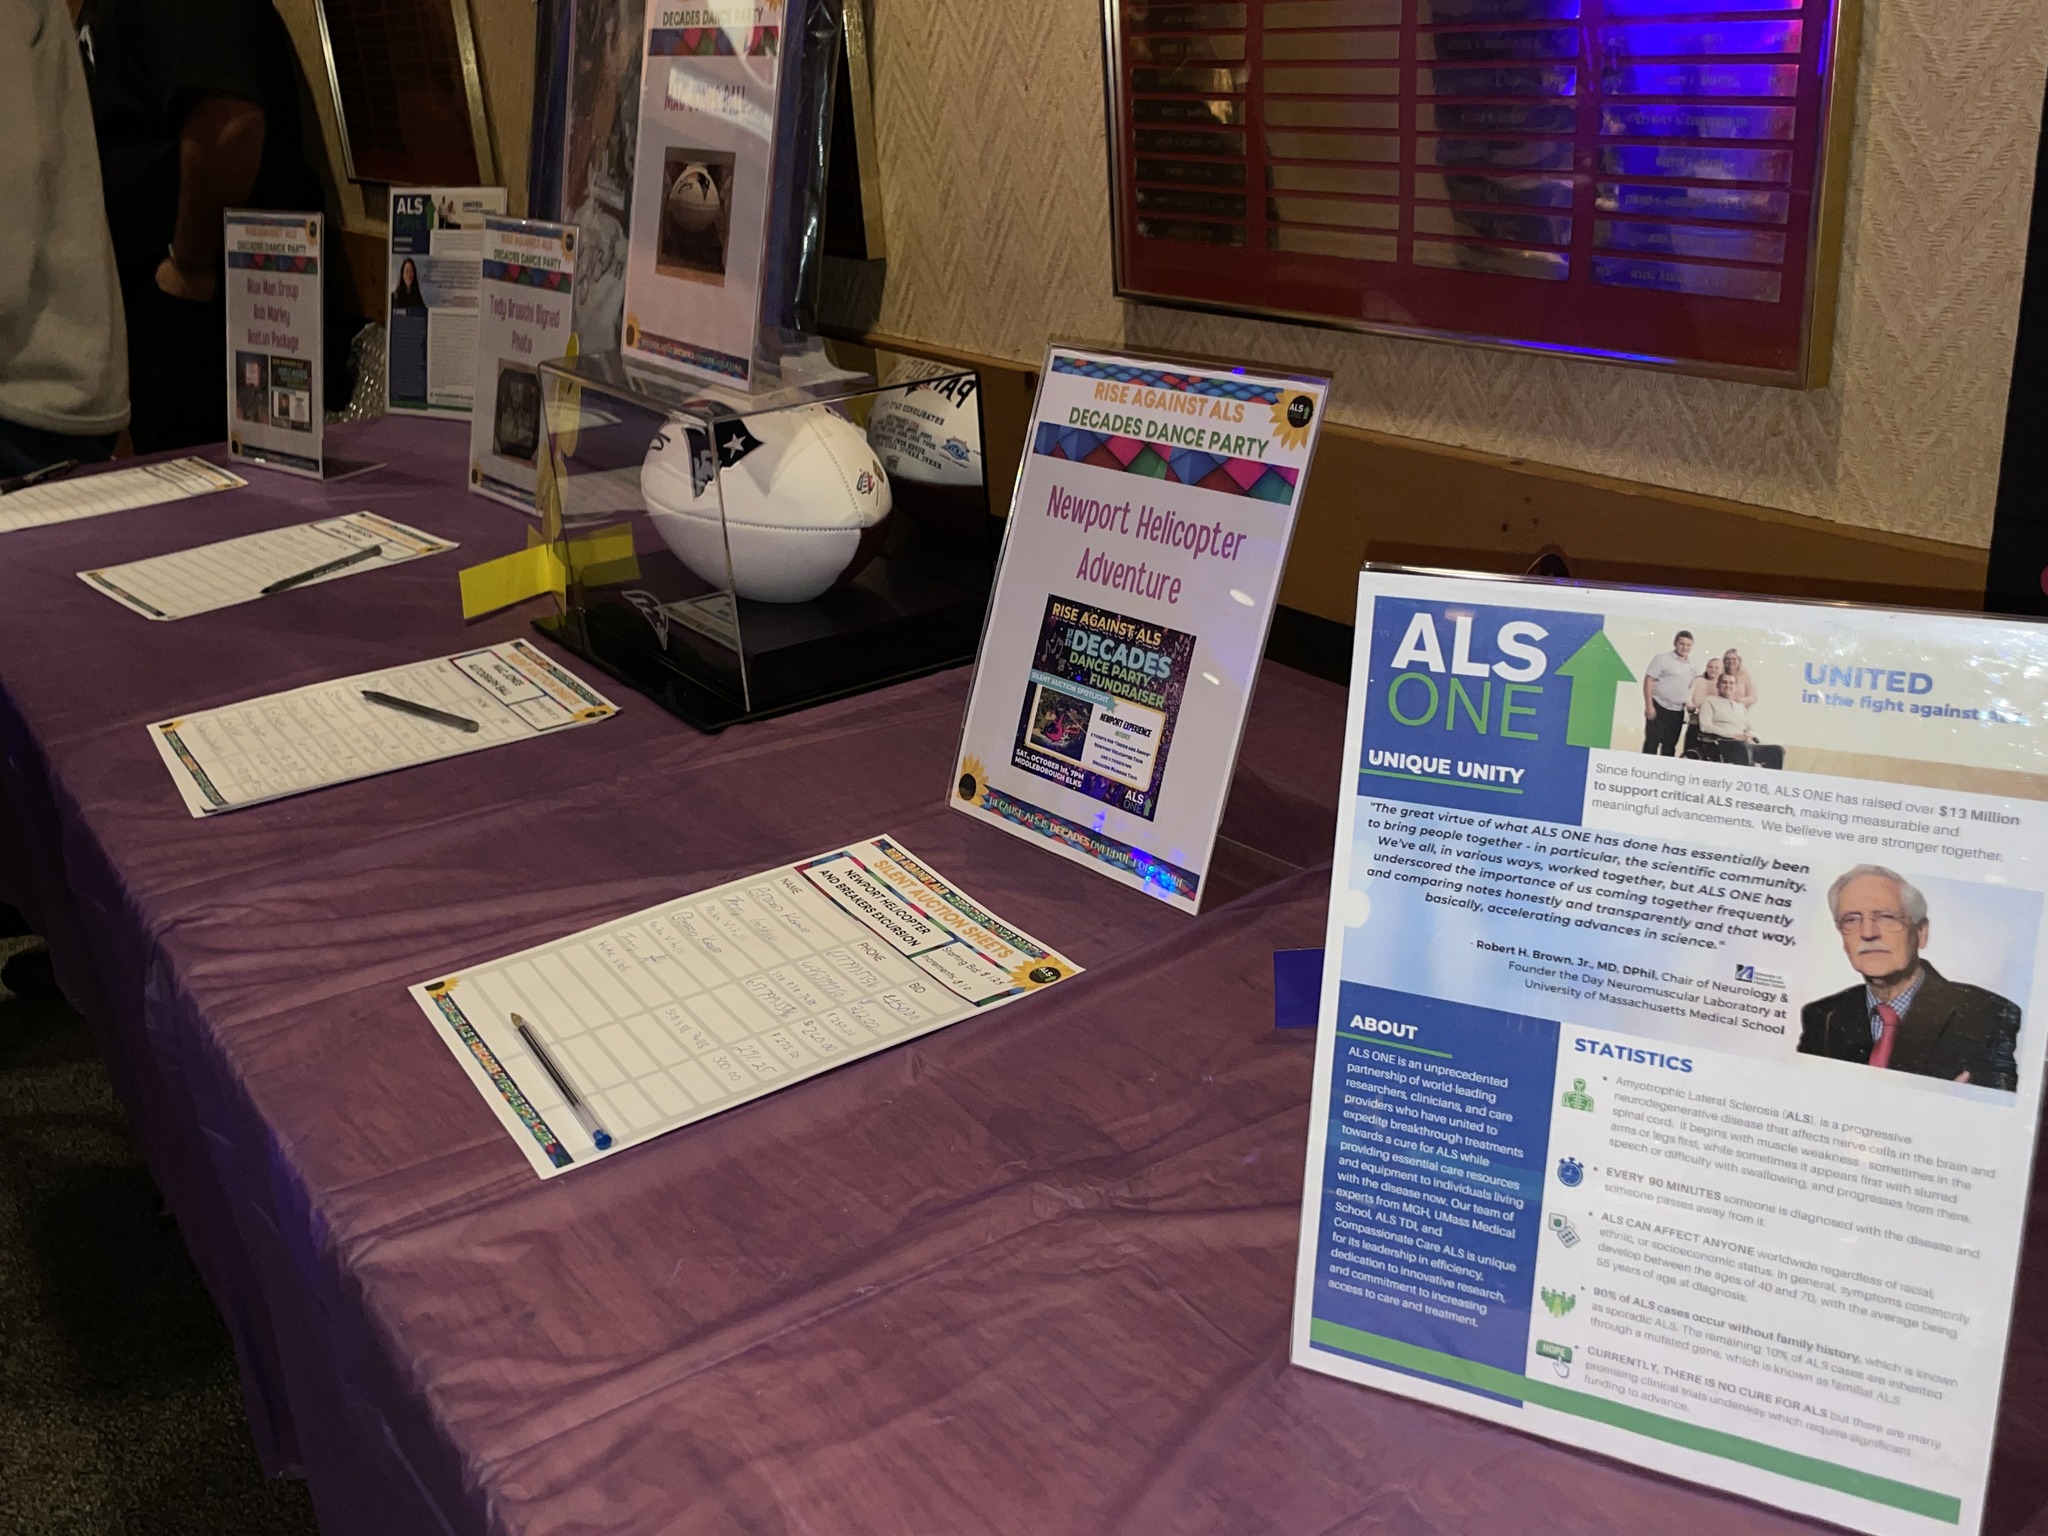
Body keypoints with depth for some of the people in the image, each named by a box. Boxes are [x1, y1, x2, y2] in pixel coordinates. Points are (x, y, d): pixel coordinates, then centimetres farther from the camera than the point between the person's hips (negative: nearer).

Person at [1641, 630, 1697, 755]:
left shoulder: (1691, 666, 14)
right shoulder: (1662, 659, -3)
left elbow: (1690, 688, 21)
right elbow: (1648, 681, -7)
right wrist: (1649, 705, -14)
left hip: (1678, 712, 6)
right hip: (1659, 708, -6)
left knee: (1670, 746, 8)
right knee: (1652, 743, -6)